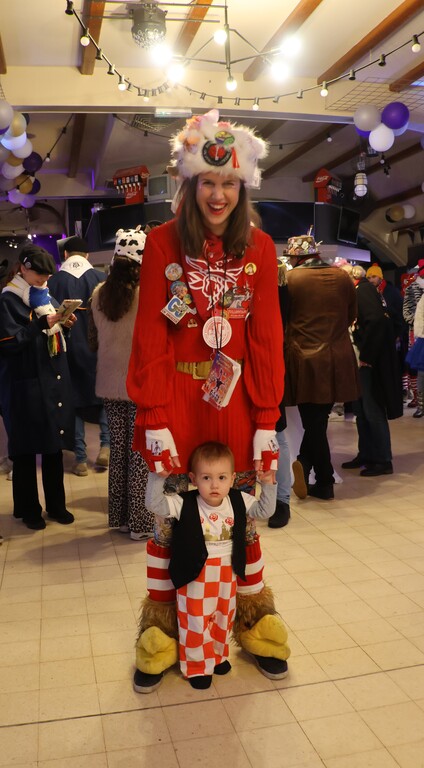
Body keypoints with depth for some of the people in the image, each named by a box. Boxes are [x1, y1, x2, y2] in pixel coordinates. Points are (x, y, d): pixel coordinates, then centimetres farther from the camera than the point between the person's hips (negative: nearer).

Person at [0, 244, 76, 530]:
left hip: (55, 381, 7)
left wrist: (65, 325, 1)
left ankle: (56, 505, 24)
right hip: (26, 385, -6)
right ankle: (29, 510, 17)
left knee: (54, 446, 11)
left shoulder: (46, 296, 16)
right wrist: (42, 324, -19)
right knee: (26, 450, 3)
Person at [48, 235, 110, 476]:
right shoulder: (101, 278, -5)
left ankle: (81, 458, 12)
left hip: (69, 349, 0)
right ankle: (106, 444, 6)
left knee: (74, 399, 9)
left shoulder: (54, 282, -5)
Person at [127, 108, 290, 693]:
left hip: (236, 399, 2)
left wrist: (266, 420, -4)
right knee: (169, 516, 7)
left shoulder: (259, 249, 3)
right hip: (177, 398, -1)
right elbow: (149, 336, -5)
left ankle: (254, 620, 31)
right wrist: (154, 419, -11)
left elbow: (267, 339, 1)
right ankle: (159, 632, 26)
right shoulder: (163, 242, -1)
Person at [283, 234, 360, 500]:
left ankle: (325, 482, 6)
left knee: (313, 422, 6)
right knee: (318, 420, 14)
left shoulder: (290, 279, -8)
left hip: (305, 361, -3)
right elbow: (352, 315, 14)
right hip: (338, 361, 3)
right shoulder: (342, 276, 4)